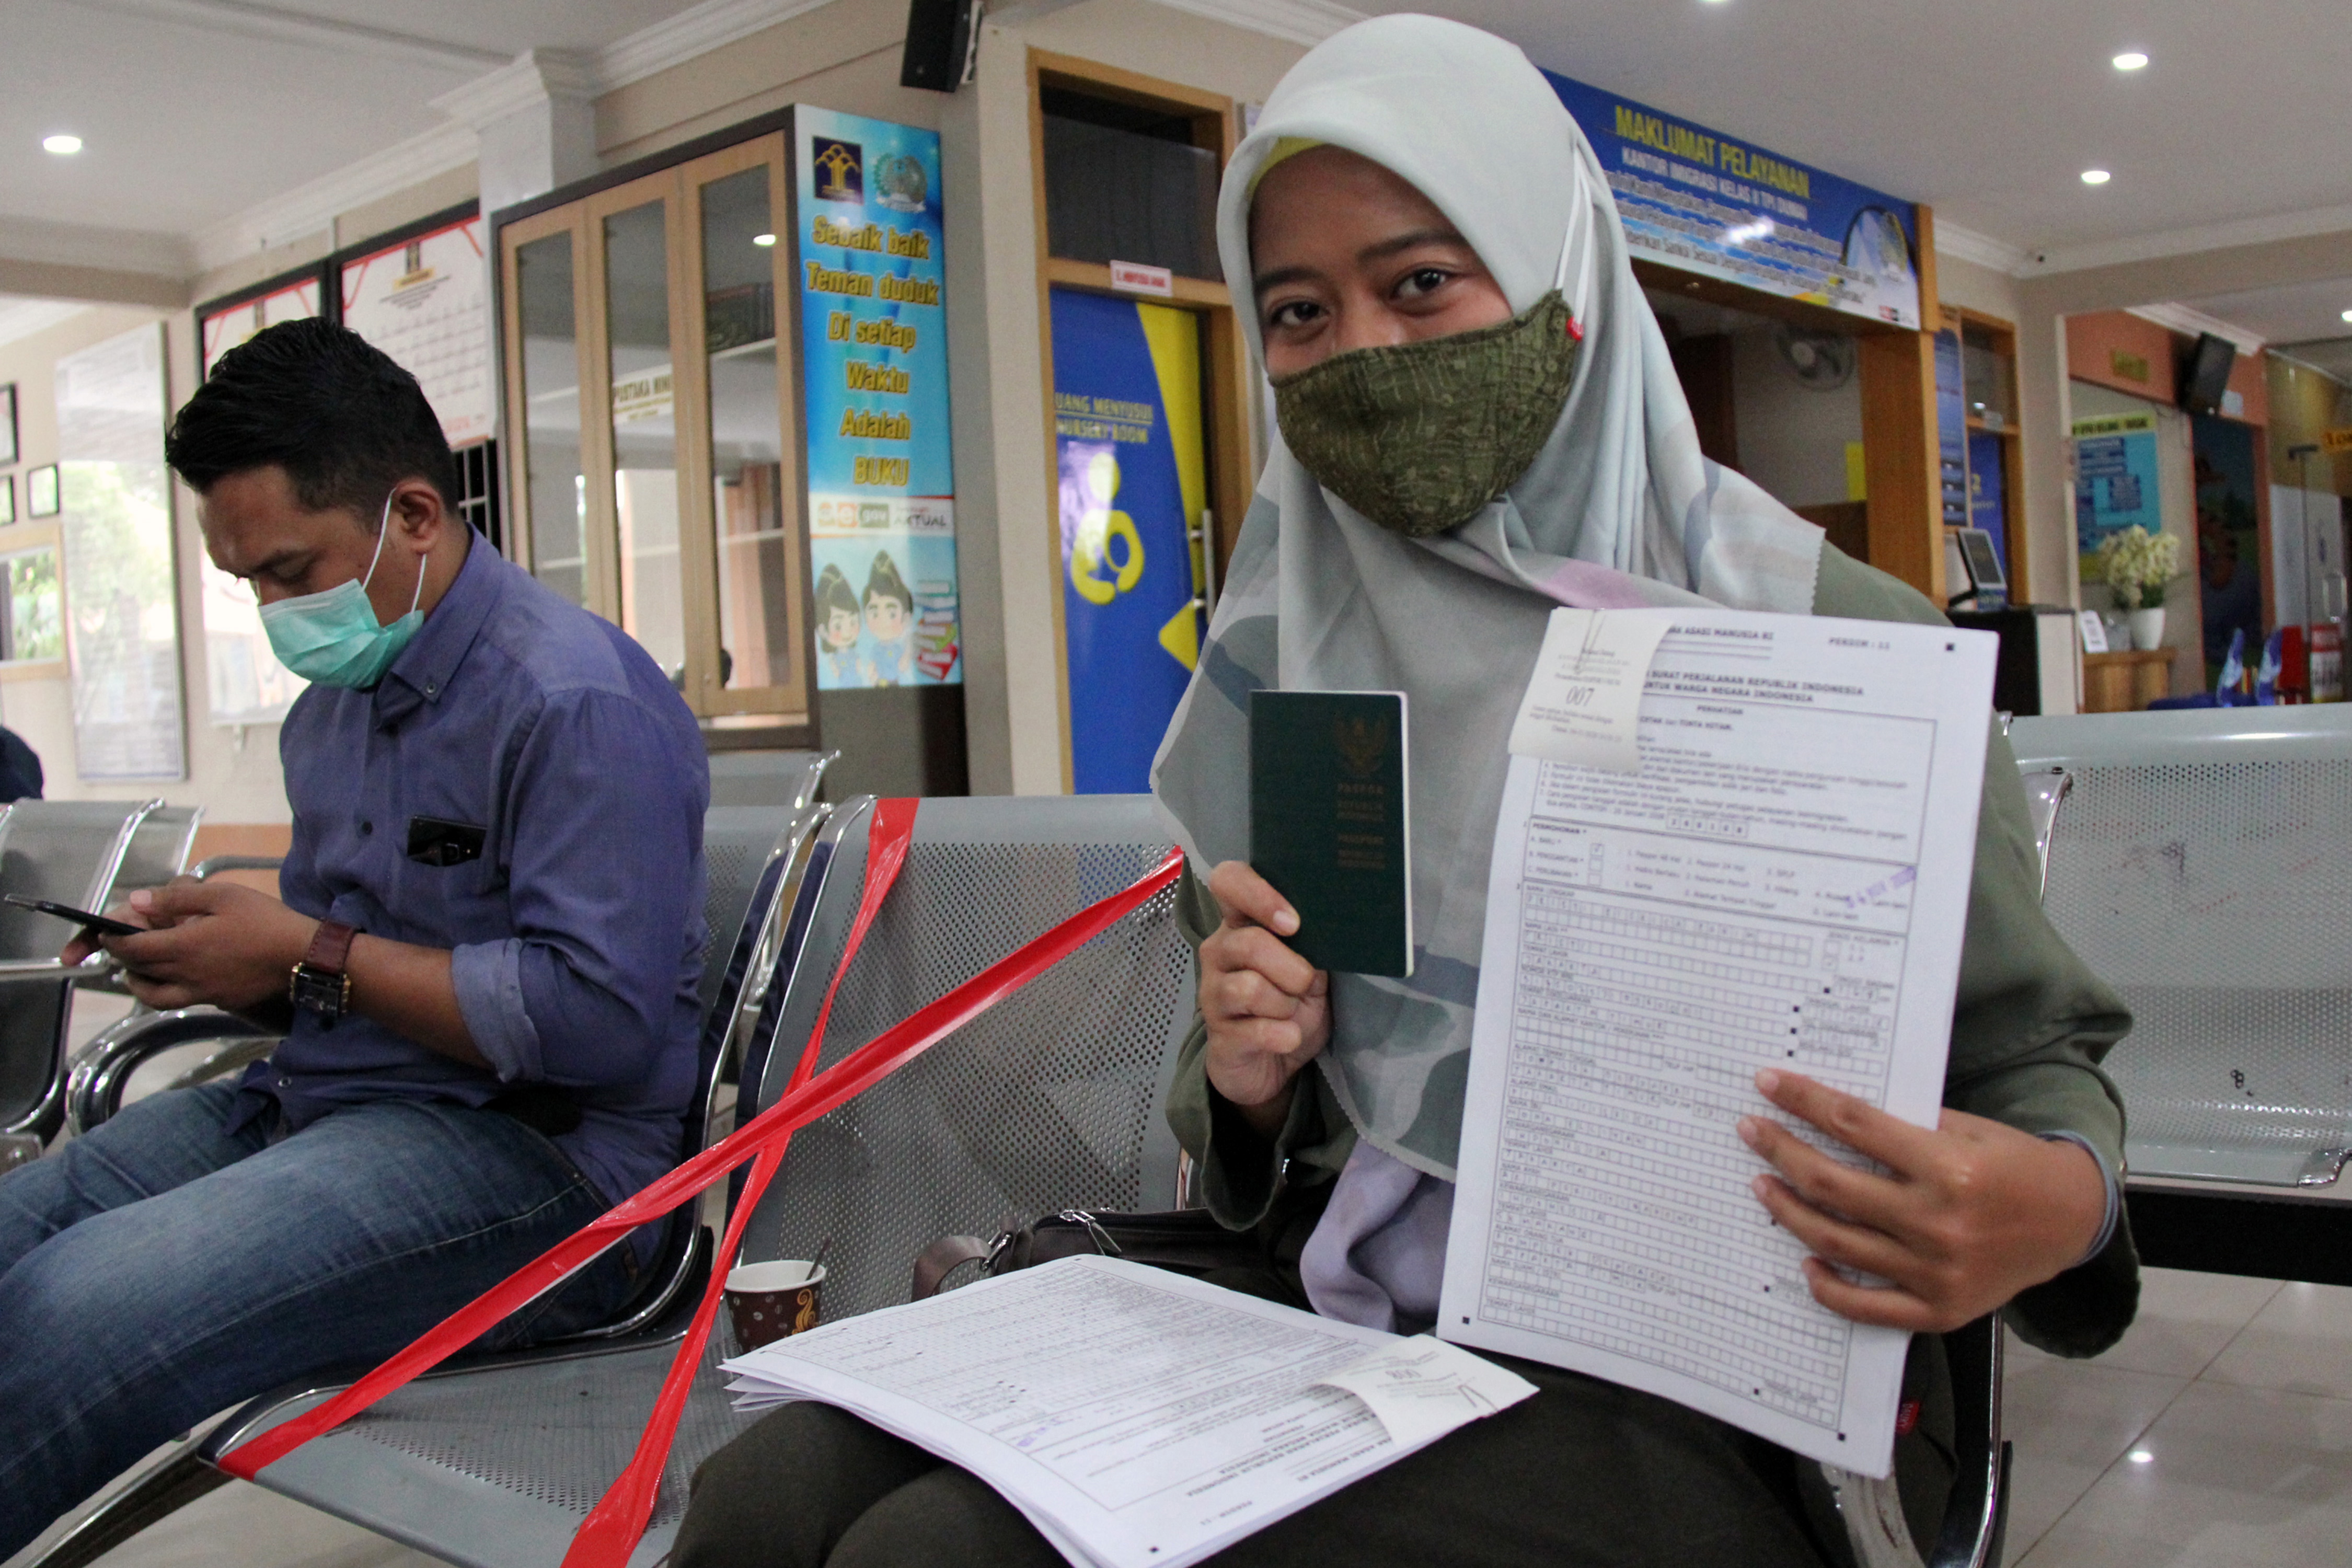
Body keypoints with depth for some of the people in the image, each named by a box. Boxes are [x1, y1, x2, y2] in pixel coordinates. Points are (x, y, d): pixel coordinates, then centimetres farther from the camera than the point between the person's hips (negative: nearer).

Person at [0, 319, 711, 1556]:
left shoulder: (578, 702, -15)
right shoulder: (331, 700, 16)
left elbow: (602, 1022, -23)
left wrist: (310, 958, -15)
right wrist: (212, 950, 2)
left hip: (527, 1147, -9)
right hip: (307, 1102, 10)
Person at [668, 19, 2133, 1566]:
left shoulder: (1828, 643, -5)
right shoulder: (1290, 659, 8)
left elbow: (2035, 1048, 2)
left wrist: (2063, 1206, -21)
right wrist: (1249, 1085, -7)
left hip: (1698, 1381, -4)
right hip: (1343, 1309, 5)